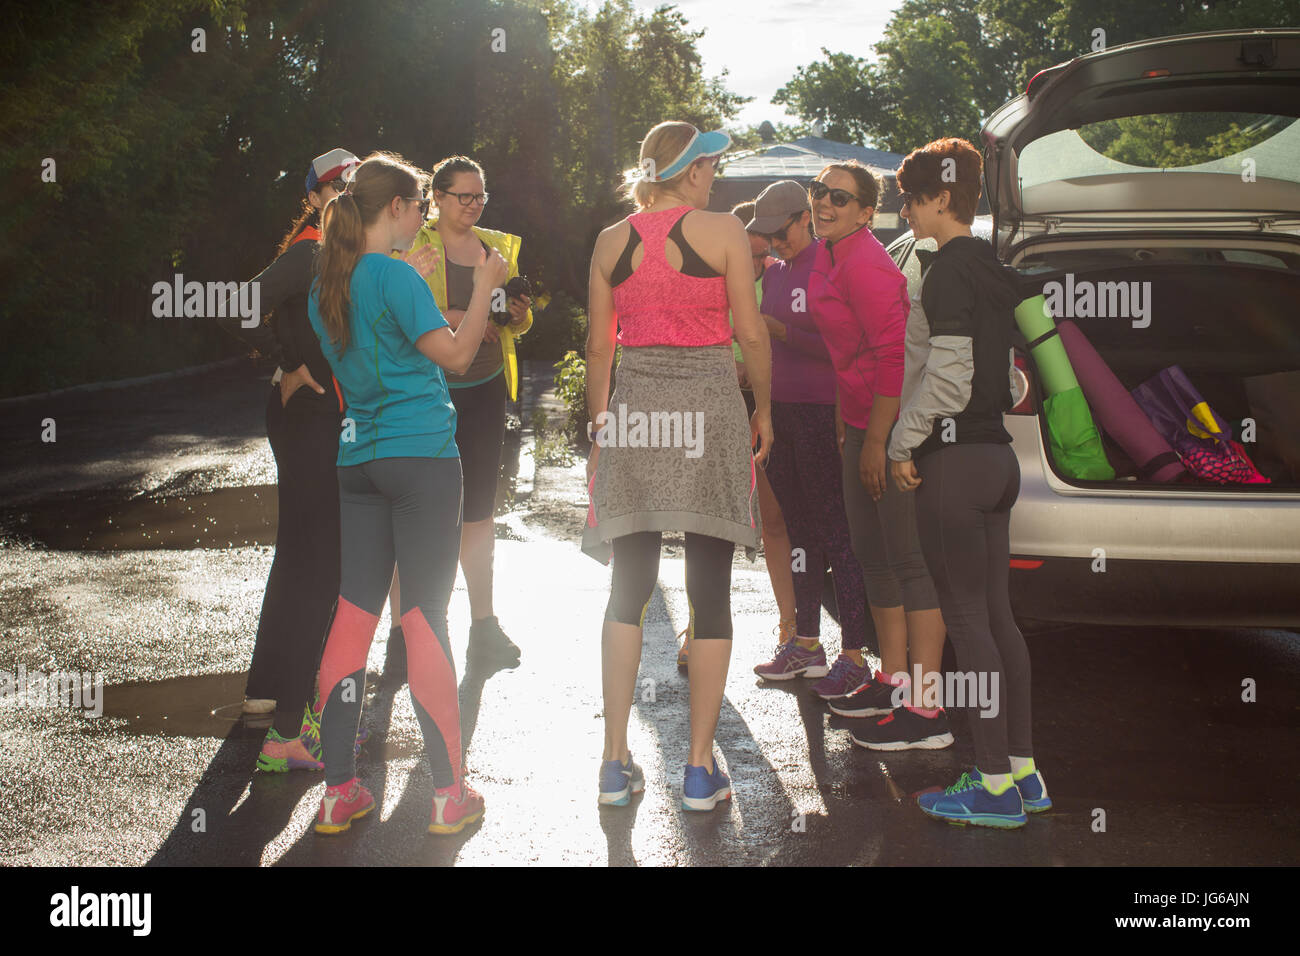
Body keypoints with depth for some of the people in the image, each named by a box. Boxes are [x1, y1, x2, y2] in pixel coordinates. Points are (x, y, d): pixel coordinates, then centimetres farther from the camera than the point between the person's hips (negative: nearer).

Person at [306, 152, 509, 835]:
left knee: (353, 615, 6)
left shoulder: (327, 285, 12)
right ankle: (449, 793, 5)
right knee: (423, 618, -3)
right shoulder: (394, 275, -11)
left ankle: (338, 791, 8)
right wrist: (484, 287, -1)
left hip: (358, 459, 7)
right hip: (421, 456, -7)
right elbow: (455, 354, -12)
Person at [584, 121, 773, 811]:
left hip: (634, 414, 3)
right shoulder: (723, 231, -3)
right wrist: (762, 410, 9)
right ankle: (700, 768, 5)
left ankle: (616, 761, 10)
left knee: (628, 589, 11)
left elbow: (598, 346, 9)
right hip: (708, 409, -3)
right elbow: (751, 334, -3)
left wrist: (600, 422, 18)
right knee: (709, 592, 3)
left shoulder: (611, 241, 7)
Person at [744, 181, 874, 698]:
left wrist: (778, 330, -20)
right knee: (799, 529, 12)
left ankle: (855, 656, -3)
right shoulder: (774, 271, 15)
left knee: (836, 532, -7)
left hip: (822, 413, -8)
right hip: (780, 412, 8)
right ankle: (806, 644, 20)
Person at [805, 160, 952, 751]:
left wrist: (876, 442, -21)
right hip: (862, 422, 10)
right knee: (871, 554, 17)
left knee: (909, 561, -8)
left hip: (894, 424, -10)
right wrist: (845, 420, 21)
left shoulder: (865, 264, -17)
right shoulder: (827, 256, 12)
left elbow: (894, 355, -22)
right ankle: (893, 680, 30)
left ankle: (924, 713, -5)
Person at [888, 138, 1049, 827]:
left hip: (954, 459, -9)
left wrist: (903, 444, -9)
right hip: (995, 453, 9)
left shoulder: (949, 270, -14)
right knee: (996, 615, 13)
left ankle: (996, 785, 1)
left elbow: (947, 375, -20)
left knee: (967, 618, -4)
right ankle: (1022, 769, 18)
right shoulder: (993, 267, 14)